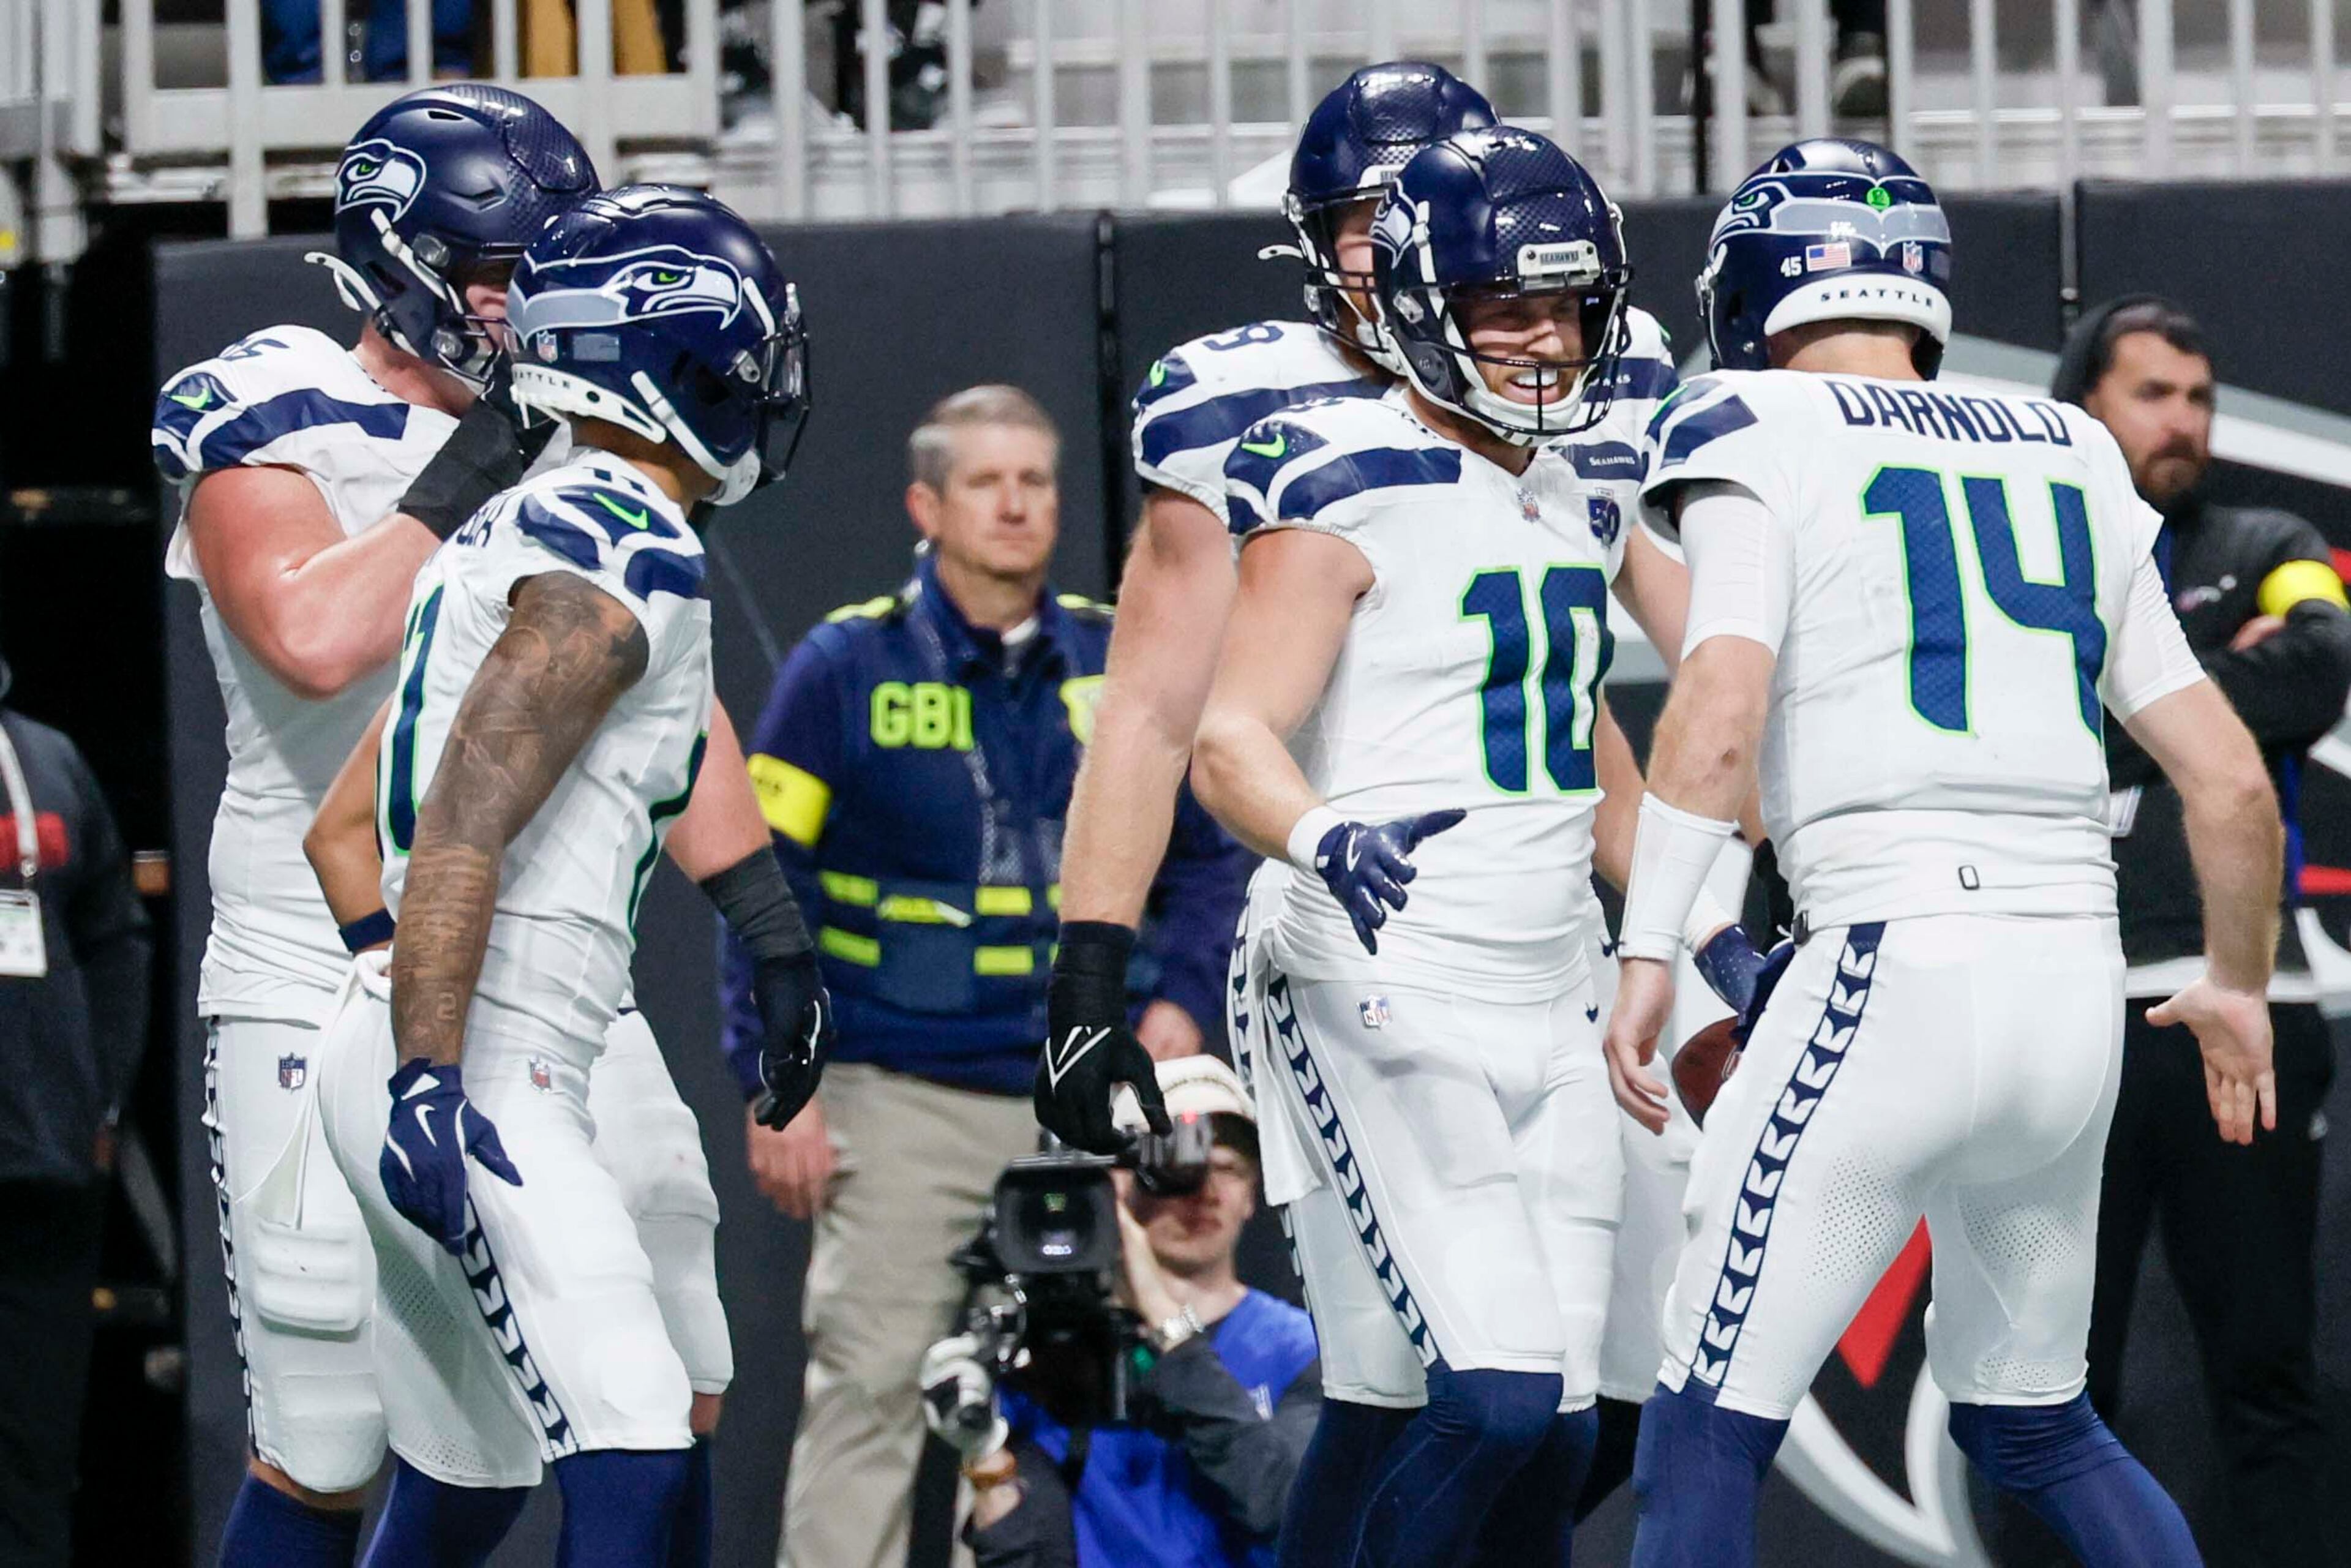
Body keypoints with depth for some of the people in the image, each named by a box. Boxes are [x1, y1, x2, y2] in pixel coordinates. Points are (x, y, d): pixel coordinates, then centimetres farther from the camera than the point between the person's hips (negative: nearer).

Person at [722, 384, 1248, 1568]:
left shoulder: (1123, 666, 8)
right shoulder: (846, 669, -1)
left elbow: (1204, 857, 17)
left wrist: (1180, 1003, 0)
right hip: (902, 1102, -3)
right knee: (868, 1387, -10)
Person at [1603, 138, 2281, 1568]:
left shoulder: (1764, 441, 3)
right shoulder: (2073, 468, 18)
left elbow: (1721, 714, -14)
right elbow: (2233, 782, 18)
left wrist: (1650, 953, -12)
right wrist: (2236, 988, 32)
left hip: (1896, 967, -6)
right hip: (2078, 980, 6)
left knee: (1710, 1434, -2)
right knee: (2033, 1422, 23)